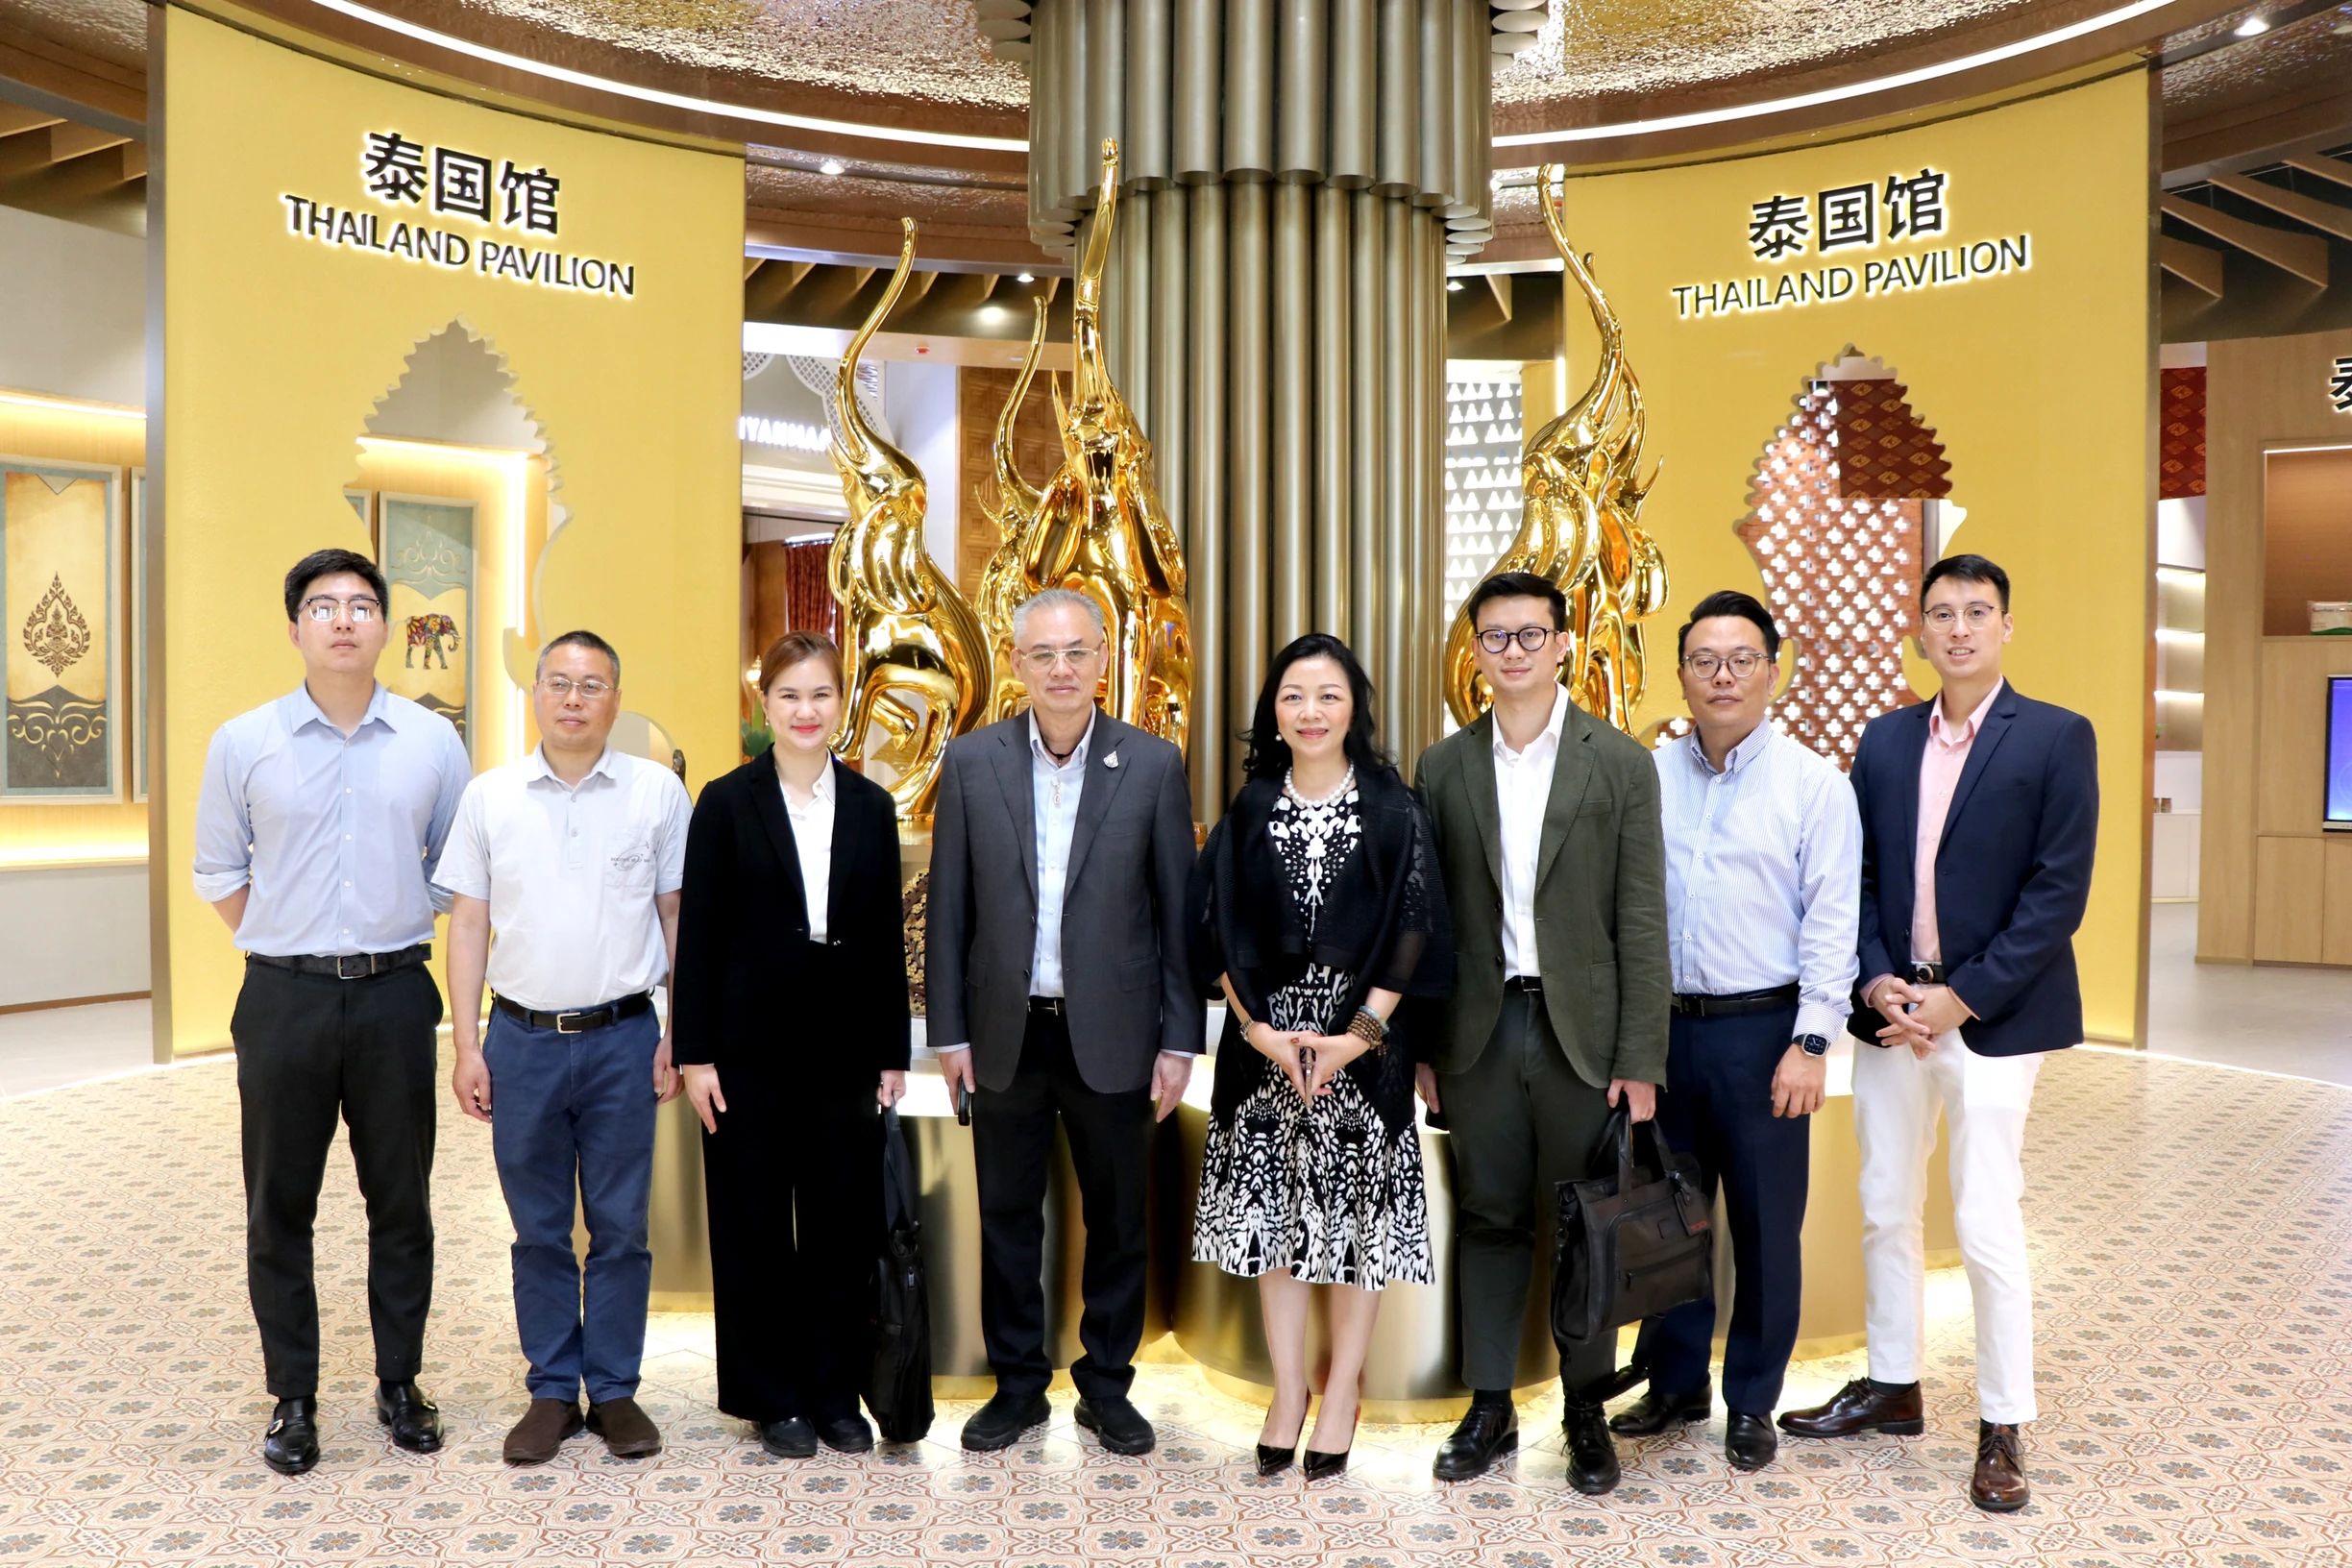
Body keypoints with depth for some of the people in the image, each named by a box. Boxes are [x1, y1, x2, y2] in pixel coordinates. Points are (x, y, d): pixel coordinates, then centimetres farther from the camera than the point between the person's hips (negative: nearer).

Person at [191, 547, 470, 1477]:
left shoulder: (433, 741, 1)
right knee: (280, 1205, 8)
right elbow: (219, 873, 8)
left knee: (402, 1200, 9)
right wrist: (288, 950, 5)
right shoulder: (242, 744, 0)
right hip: (284, 997, 0)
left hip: (396, 993, 0)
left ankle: (400, 1383, 24)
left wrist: (395, 944, 6)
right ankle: (292, 1399, 22)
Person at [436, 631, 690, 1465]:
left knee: (621, 1228, 7)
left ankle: (615, 1390, 21)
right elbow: (468, 925, 6)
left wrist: (680, 1037, 0)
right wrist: (467, 1045, 2)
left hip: (622, 1037, -1)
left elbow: (679, 918, 3)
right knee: (538, 1230, 11)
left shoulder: (658, 792, 0)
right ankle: (552, 1392, 25)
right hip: (522, 1039, 1)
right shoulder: (489, 796, 3)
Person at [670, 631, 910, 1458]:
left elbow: (888, 937, 6)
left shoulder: (871, 806, 5)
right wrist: (695, 1054, -7)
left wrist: (893, 1052, 4)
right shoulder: (726, 802, -2)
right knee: (755, 1225, 8)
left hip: (846, 1047, 2)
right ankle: (772, 1397, 23)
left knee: (843, 1221, 8)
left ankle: (835, 1391, 24)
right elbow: (698, 934, -3)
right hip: (753, 1047, -2)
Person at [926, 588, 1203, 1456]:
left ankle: (1107, 1386, 29)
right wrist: (949, 1030, 1)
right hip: (1006, 1032, 1)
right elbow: (949, 907, 2)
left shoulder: (1154, 764, -4)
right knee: (1007, 1219, 13)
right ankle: (1017, 1385, 30)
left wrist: (1181, 1039, -3)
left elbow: (1178, 910, -1)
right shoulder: (971, 761, -1)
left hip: (1112, 1033, -1)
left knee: (1117, 1220, 11)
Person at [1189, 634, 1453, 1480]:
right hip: (1264, 1044, 2)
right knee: (1274, 1211, 8)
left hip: (1362, 1045, -2)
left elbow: (1413, 932, -5)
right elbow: (1217, 932, 2)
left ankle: (1342, 1390, 22)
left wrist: (1357, 1036, -13)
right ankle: (1286, 1388, 22)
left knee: (1355, 1216, 5)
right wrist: (1261, 1031, -9)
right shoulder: (1249, 811, 3)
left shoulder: (1394, 810, -3)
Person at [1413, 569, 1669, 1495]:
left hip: (1581, 1030, -2)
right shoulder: (1444, 768, 5)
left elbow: (1641, 921, -3)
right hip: (1479, 1031, 2)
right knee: (1489, 1220, 11)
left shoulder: (1621, 764, -1)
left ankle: (1587, 1412, 25)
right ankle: (1489, 1408, 24)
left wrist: (1640, 1060, -7)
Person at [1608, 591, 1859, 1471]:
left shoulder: (1813, 783, -3)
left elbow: (1831, 920, -7)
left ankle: (1752, 1403, 26)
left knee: (1766, 1227, 8)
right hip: (1665, 1027, 3)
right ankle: (1675, 1384, 31)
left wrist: (1811, 1042, -12)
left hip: (1763, 1032, -3)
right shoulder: (1648, 777, 4)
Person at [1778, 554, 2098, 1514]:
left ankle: (2002, 1427, 16)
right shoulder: (1885, 739, 9)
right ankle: (1891, 1387, 30)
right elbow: (1860, 876, 8)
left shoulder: (2057, 738, -4)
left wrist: (1961, 998, -14)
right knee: (1885, 1211, 13)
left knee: (1987, 1225, -1)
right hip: (1891, 1010, 5)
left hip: (1989, 1014, -5)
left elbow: (2059, 891, -10)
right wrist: (1876, 981, -7)